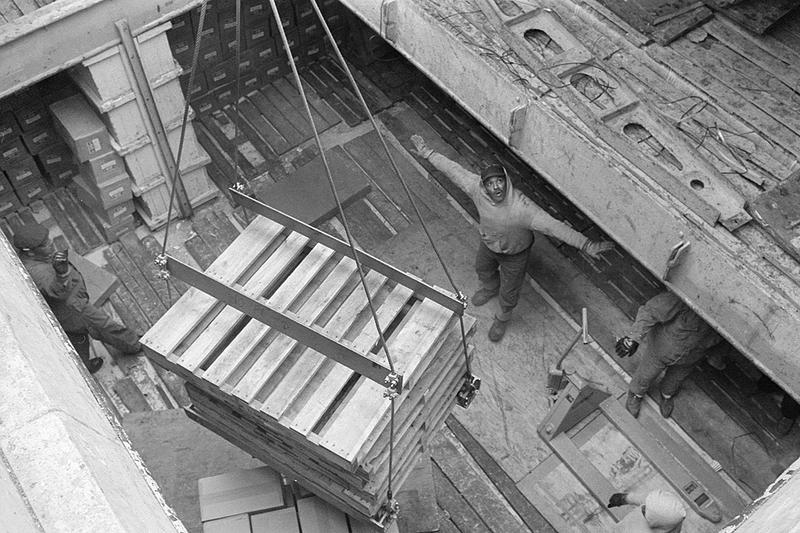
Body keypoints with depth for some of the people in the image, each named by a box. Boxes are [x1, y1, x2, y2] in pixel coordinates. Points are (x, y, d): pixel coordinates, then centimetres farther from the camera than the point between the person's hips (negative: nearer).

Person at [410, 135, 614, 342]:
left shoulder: (521, 207, -44)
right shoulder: (476, 188, -32)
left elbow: (554, 226, -46)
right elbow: (454, 169, -17)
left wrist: (587, 245, -51)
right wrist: (428, 153, -10)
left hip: (514, 254, -4)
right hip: (488, 244, 4)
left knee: (508, 293, 20)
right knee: (483, 269, 35)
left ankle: (502, 319, 54)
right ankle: (490, 288, 72)